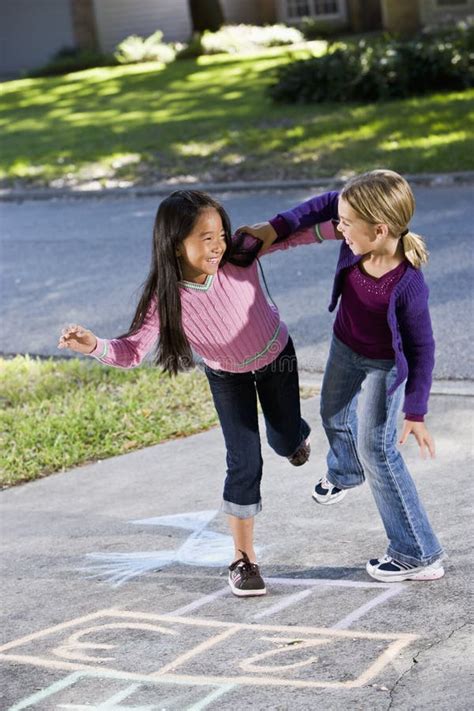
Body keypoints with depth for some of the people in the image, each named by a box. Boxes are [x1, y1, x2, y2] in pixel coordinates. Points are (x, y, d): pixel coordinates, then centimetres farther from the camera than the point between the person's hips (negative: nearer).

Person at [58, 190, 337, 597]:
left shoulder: (241, 254, -33)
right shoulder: (166, 298, -34)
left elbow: (292, 232, -23)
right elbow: (133, 350, -34)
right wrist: (94, 346, -53)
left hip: (275, 357, 1)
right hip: (227, 376, -1)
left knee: (286, 443, 16)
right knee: (245, 463, -7)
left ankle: (296, 434, 58)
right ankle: (244, 559, 9)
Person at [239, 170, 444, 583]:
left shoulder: (407, 284, -39)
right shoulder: (358, 243, -26)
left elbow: (421, 348, -27)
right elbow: (327, 204, -5)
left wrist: (416, 413, -25)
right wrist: (278, 227, -13)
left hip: (385, 365, -7)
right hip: (345, 347, 7)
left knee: (376, 447, -7)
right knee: (334, 414, 30)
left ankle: (419, 556, 3)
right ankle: (345, 473, 66)